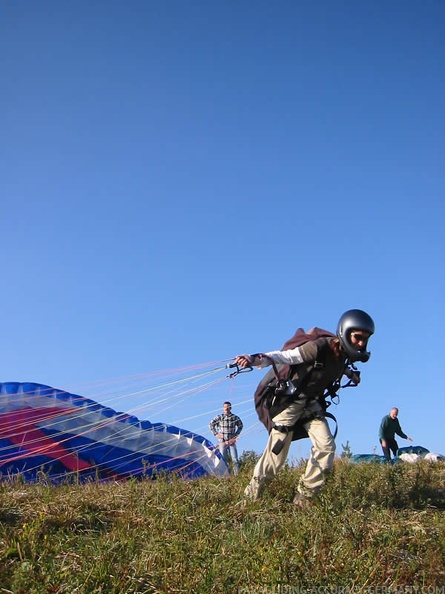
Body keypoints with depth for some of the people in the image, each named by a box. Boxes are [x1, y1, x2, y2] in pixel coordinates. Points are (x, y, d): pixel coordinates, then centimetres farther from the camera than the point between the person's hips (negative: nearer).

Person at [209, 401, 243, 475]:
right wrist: (216, 434, 2)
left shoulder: (235, 417, 2)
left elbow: (240, 426, 19)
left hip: (232, 441, 1)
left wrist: (236, 434, 10)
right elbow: (210, 425, 8)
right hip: (222, 442, -1)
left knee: (235, 459, -5)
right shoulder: (219, 417, -2)